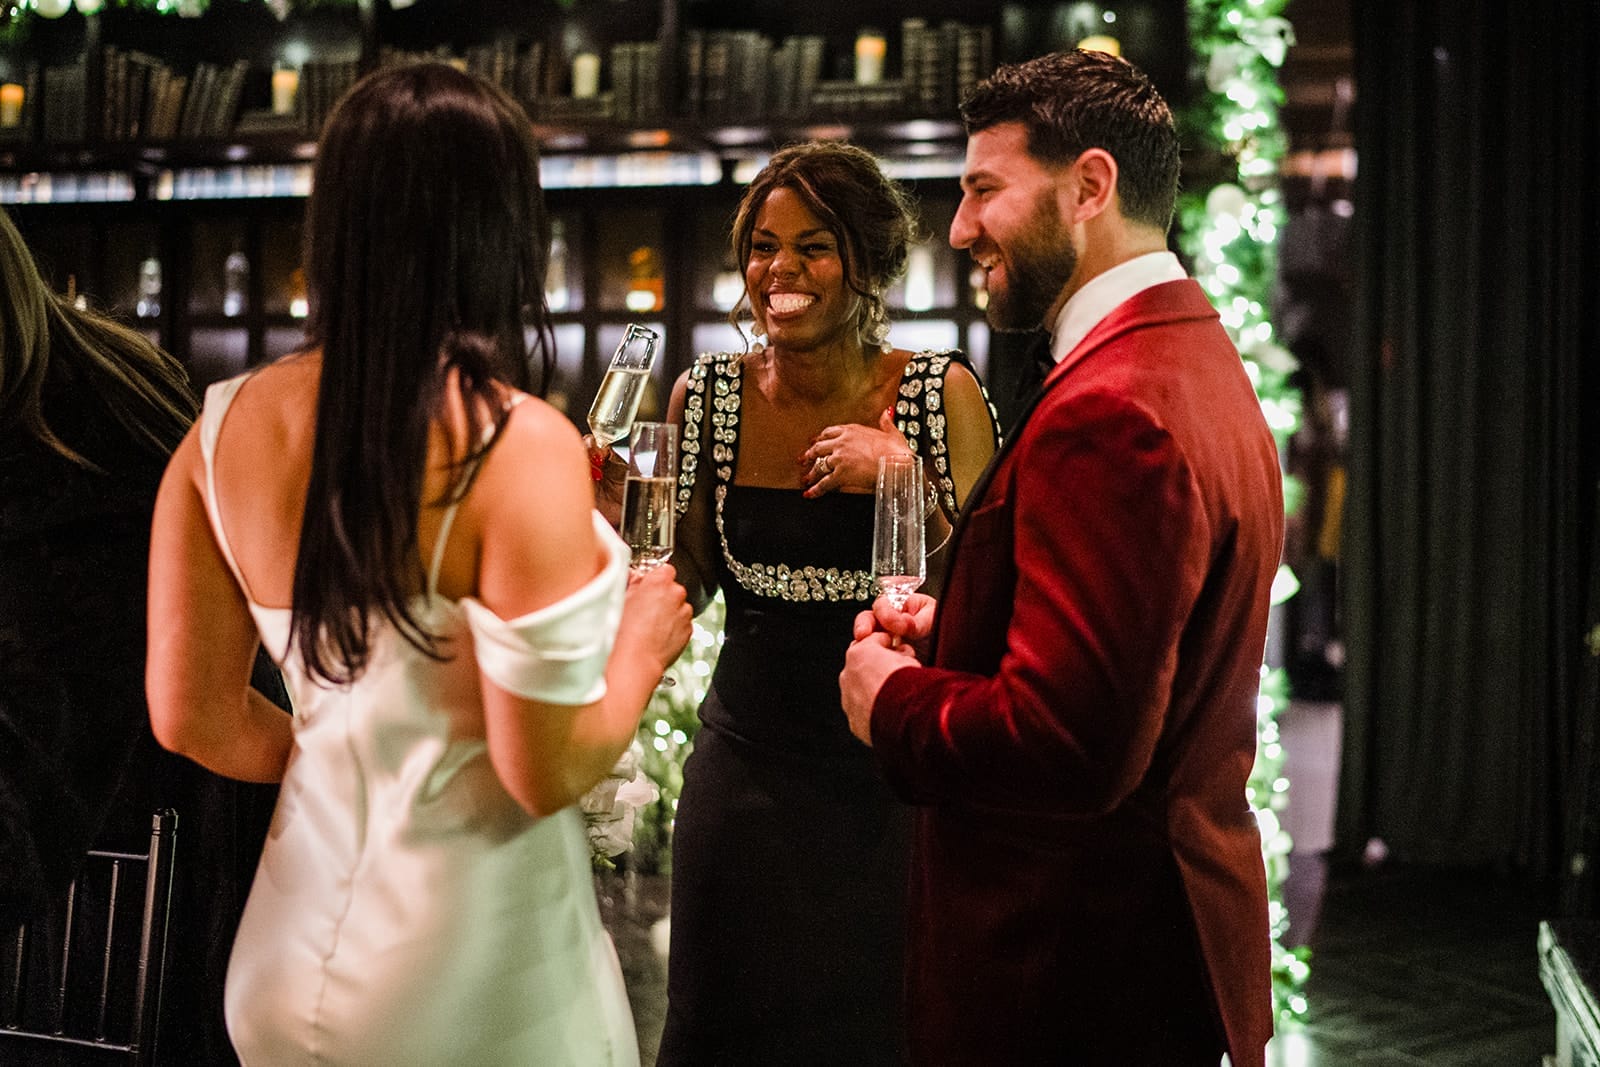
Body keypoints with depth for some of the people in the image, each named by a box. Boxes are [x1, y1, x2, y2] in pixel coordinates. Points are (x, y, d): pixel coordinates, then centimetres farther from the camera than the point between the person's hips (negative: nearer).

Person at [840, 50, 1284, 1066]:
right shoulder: (1200, 361, 10)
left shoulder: (1111, 411, -24)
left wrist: (892, 698, -12)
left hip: (1082, 977, -10)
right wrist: (952, 631, 5)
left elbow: (1066, 745, -29)